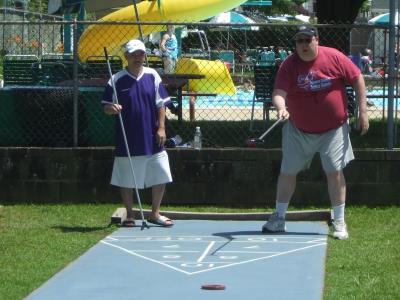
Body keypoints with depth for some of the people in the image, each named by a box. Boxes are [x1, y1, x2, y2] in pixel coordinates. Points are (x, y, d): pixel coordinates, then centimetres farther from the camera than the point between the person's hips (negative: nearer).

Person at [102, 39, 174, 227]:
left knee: (160, 177, 5)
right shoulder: (117, 80, -3)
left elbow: (161, 104, 5)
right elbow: (106, 106, 1)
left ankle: (155, 213, 20)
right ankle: (129, 216, 18)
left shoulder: (152, 76, 3)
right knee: (127, 180, 5)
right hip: (127, 140, -2)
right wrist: (112, 109, -23)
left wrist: (161, 128, -3)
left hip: (152, 139, 2)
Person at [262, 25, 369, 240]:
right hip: (298, 130, 1)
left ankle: (339, 222, 8)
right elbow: (279, 92, -21)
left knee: (334, 171, -5)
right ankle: (279, 218, 23)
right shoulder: (289, 65, -12)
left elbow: (357, 79, -3)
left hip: (333, 129, -1)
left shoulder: (334, 58, -12)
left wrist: (363, 111, -5)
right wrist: (281, 107, -44)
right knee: (288, 172, 7)